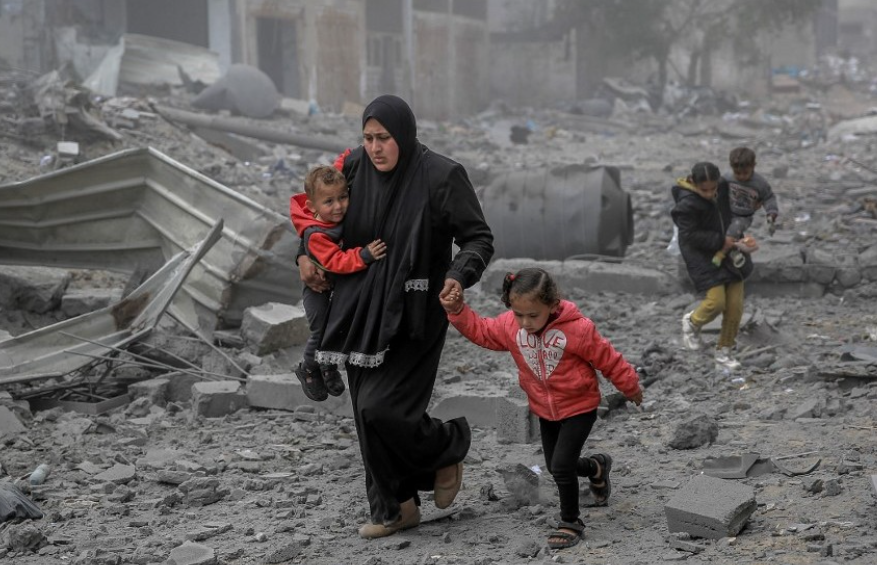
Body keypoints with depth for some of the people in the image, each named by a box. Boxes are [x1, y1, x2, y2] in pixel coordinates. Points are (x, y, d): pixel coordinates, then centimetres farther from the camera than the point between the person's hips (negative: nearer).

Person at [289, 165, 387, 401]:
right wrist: (364, 255, -50)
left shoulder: (346, 215, -11)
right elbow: (335, 262, -41)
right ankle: (309, 370, 32)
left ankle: (330, 367, 40)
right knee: (322, 331, 4)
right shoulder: (316, 235, -33)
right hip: (320, 289, -7)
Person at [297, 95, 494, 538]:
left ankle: (449, 444, 15)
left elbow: (479, 238, -10)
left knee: (382, 407, -15)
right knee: (368, 414, 7)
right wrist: (306, 253, 6)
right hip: (361, 310, 6)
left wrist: (460, 275, -28)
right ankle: (394, 507, 23)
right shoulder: (355, 166, 0)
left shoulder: (441, 176, -14)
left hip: (412, 314, -5)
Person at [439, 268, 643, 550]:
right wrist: (458, 311, -12)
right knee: (555, 466, 18)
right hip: (545, 410, 6)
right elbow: (481, 330, 3)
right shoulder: (509, 325, -13)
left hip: (579, 408, -6)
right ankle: (597, 467, 49)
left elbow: (608, 359, -15)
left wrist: (630, 387, -3)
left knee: (561, 465, -14)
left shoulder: (577, 328, -27)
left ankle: (570, 522, 8)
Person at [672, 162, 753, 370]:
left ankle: (724, 352, 17)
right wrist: (719, 241, -22)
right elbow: (691, 235, -21)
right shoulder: (687, 204, -22)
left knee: (735, 304, 3)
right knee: (717, 300, -16)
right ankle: (692, 322, 18)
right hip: (703, 256, -6)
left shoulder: (723, 186, -3)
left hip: (728, 251, 6)